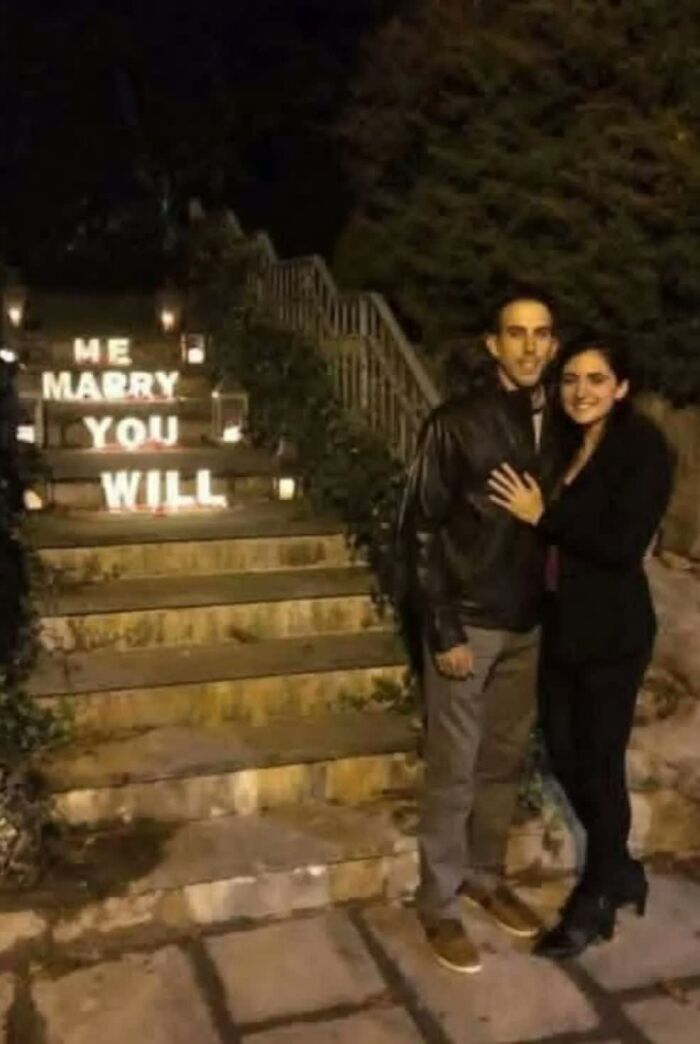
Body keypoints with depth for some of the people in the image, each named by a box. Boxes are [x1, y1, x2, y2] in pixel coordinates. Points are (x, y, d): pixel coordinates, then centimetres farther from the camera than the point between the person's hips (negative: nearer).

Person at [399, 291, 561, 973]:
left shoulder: (556, 424, 3)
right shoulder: (457, 423, -12)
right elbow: (419, 528, -12)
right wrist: (442, 628, -15)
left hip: (528, 622, 5)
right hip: (468, 621, -5)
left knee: (505, 760, 18)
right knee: (454, 770, 5)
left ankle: (485, 877, 37)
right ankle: (439, 905, 21)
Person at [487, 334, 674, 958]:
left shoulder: (643, 447, -12)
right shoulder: (569, 446, 11)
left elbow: (624, 546, -21)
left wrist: (543, 517, -16)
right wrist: (537, 515, -5)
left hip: (612, 633, -7)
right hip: (562, 626, 7)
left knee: (599, 763, 5)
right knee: (564, 756, 14)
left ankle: (596, 902, 25)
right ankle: (620, 873, 37)